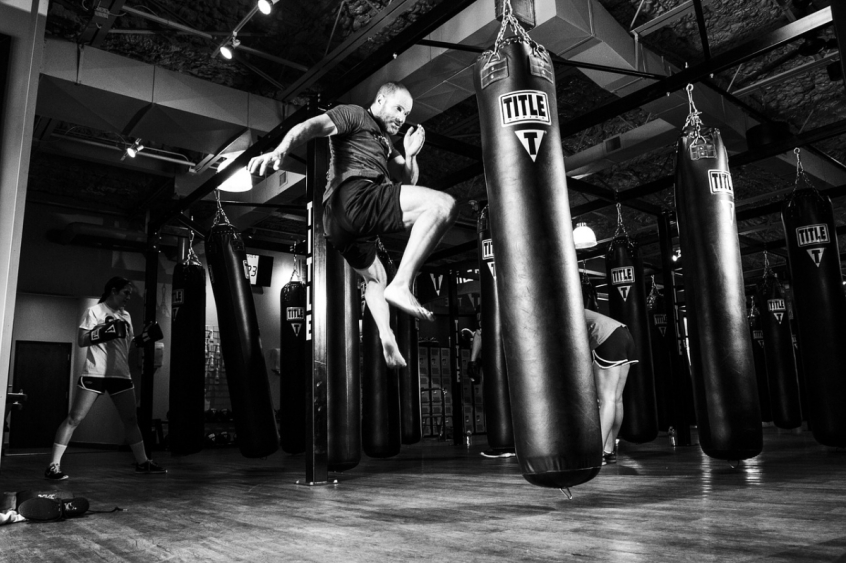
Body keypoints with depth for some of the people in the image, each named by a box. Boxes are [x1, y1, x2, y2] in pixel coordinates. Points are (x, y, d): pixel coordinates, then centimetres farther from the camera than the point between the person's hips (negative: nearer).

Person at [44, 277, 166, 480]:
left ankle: (142, 462, 17)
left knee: (131, 420, 9)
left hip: (120, 375, 6)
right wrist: (104, 332, -22)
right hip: (95, 374, -6)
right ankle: (53, 465, 2)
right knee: (74, 418, -5)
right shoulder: (94, 311, -3)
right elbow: (81, 340, -10)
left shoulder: (126, 316, 16)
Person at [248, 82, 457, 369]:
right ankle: (402, 285, -29)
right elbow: (311, 126, -4)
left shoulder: (384, 144, 37)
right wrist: (280, 151, -23)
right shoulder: (354, 115, 13)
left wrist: (410, 155, 14)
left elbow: (409, 182, 33)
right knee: (443, 205, -22)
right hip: (354, 195, -10)